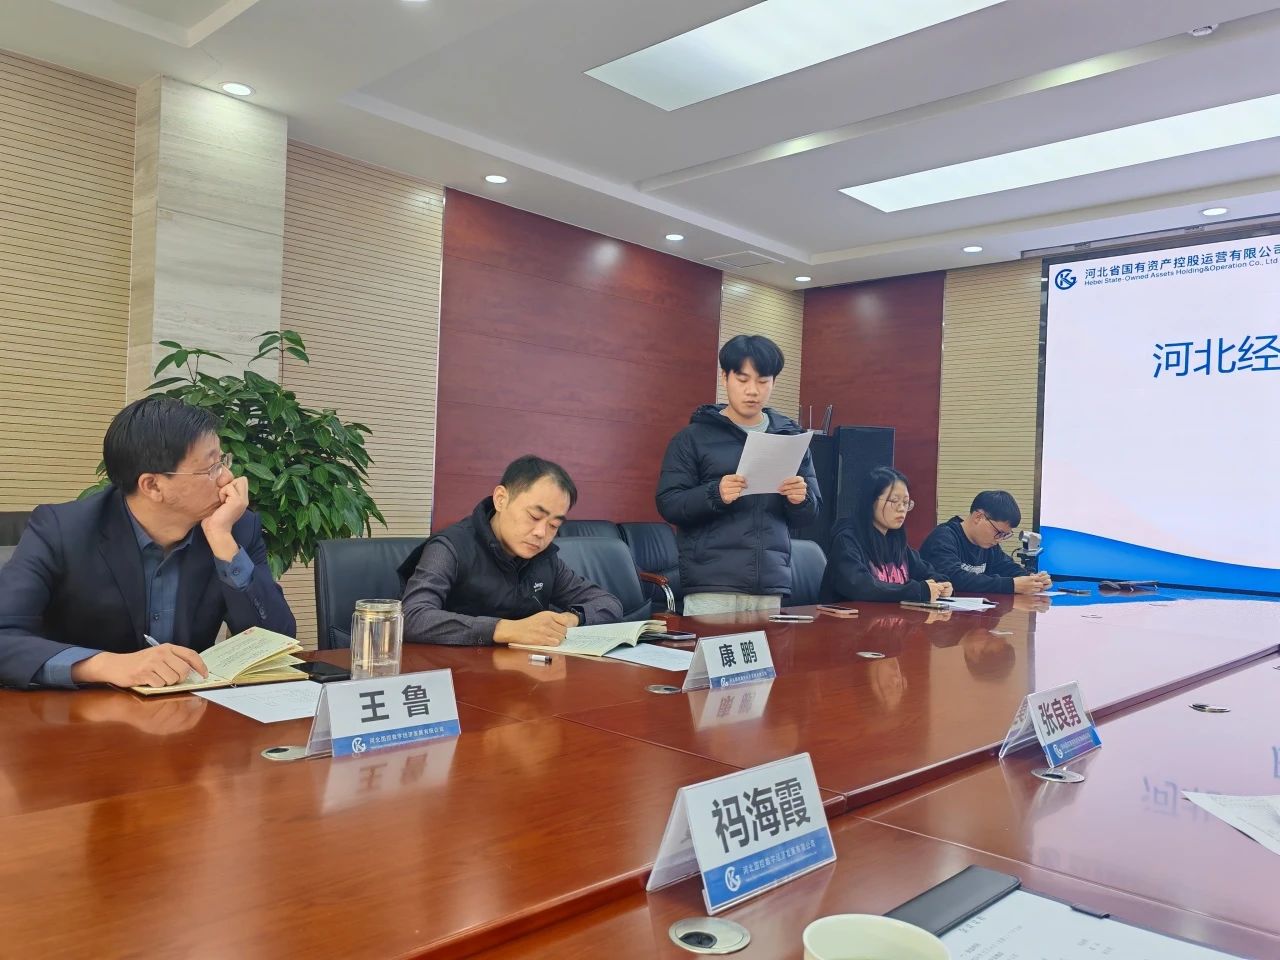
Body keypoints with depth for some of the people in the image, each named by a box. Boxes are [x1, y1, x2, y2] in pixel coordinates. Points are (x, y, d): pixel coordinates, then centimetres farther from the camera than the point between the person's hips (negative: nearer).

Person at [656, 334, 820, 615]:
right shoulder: (693, 436, 2)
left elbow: (810, 513, 15)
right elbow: (668, 504, -3)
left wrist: (801, 500, -9)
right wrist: (715, 494, -21)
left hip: (770, 587, 3)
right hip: (710, 587, -3)